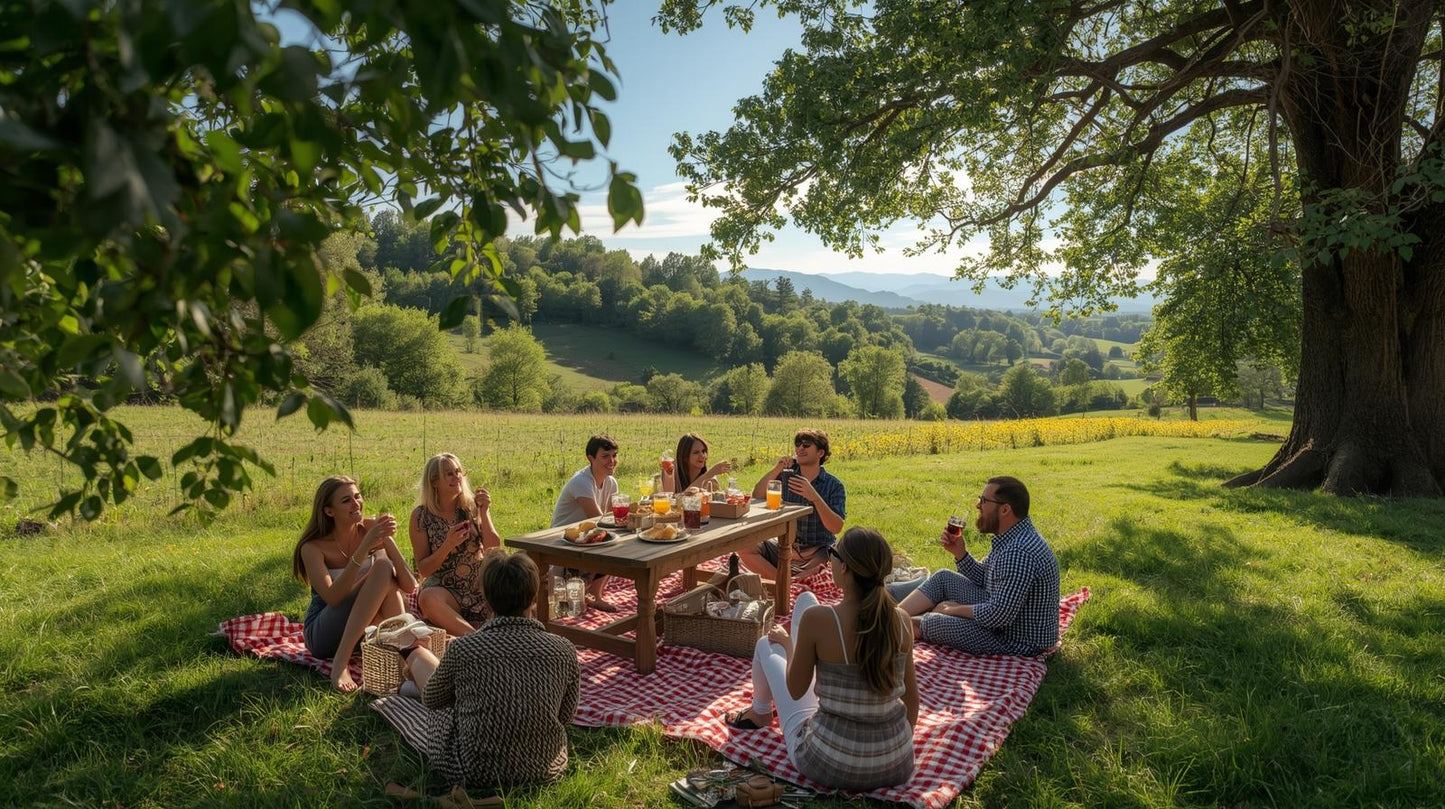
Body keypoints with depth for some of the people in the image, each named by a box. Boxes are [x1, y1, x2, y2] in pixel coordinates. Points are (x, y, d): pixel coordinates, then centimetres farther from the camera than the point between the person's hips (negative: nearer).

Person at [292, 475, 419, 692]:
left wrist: (388, 541, -27)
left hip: (362, 629, 4)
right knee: (382, 568, -26)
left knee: (385, 566, -23)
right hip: (322, 635, -3)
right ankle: (341, 663, -32)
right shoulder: (313, 547, -12)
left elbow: (410, 586, -13)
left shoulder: (371, 529, -5)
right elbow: (333, 597, -29)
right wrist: (365, 547, -35)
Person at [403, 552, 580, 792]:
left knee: (419, 656, 17)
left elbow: (431, 699, 0)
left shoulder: (463, 649, -21)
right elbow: (566, 716, 0)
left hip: (474, 773, -3)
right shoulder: (564, 651, -16)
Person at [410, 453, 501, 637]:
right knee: (427, 598, -38)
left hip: (480, 588, 2)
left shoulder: (472, 507, 2)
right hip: (444, 588, -1)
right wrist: (448, 545, -20)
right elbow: (423, 570, -4)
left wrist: (484, 514, -16)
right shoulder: (421, 515, -3)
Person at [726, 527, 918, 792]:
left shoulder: (817, 619, -24)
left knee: (766, 645, 21)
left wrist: (787, 644, 11)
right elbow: (911, 698, 1)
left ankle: (760, 712, 55)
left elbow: (796, 691, -9)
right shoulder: (901, 620, -12)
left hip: (831, 767, -4)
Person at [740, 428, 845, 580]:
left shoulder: (834, 486, -3)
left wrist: (814, 497, -26)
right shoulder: (785, 477, 5)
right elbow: (756, 497, -7)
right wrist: (776, 469, -17)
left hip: (819, 551, -3)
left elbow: (837, 527, -15)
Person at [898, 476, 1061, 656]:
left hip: (1017, 641, -10)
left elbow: (998, 615, -31)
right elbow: (984, 579, 13)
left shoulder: (1019, 553, -32)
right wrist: (959, 552, -4)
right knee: (943, 578, 9)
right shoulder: (1011, 537, 1)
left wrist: (957, 609, -15)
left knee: (933, 623, -15)